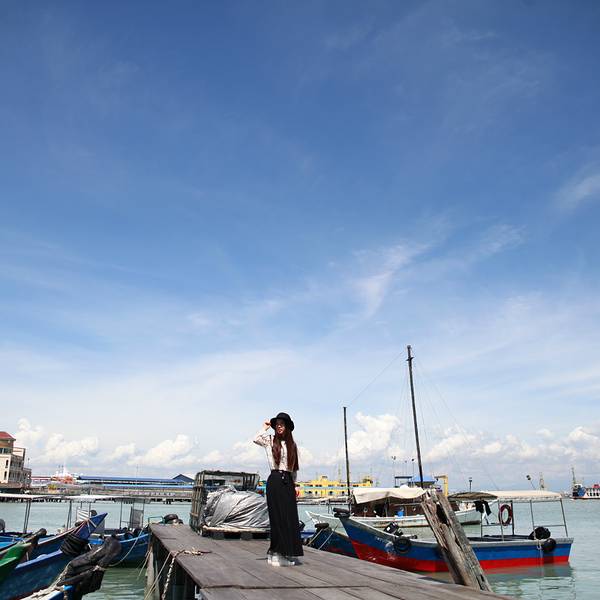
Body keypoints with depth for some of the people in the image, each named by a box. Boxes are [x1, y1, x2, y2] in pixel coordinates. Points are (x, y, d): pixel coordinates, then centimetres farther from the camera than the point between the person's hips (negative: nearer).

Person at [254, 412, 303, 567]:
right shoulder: (270, 440, 3)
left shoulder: (292, 444, 14)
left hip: (288, 481, 5)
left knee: (290, 517, 4)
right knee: (277, 517, -3)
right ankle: (276, 553, 4)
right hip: (275, 480, -4)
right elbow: (256, 439, -18)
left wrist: (294, 484, 15)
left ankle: (288, 552, 13)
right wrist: (265, 427, -4)